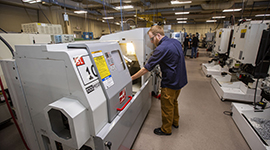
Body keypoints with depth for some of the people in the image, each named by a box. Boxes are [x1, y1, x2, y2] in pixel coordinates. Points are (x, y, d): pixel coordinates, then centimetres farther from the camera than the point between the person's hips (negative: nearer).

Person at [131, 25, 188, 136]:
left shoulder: (161, 49, -25)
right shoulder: (176, 42, 3)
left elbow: (147, 68, -23)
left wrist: (132, 78, -15)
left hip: (170, 83, -9)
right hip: (180, 80, 9)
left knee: (167, 107, 9)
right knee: (174, 102, 26)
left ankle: (166, 130, 30)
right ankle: (175, 122, 47)